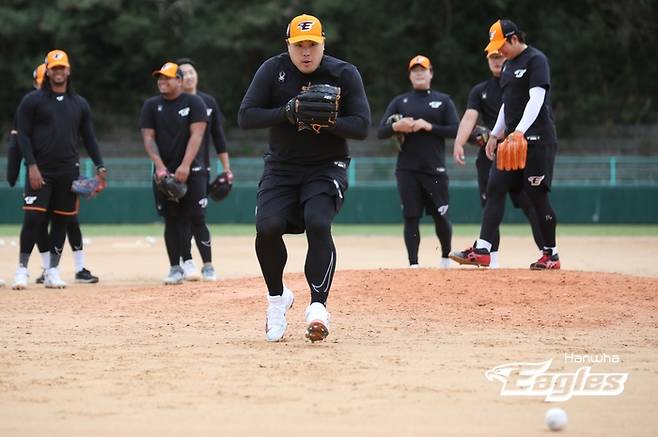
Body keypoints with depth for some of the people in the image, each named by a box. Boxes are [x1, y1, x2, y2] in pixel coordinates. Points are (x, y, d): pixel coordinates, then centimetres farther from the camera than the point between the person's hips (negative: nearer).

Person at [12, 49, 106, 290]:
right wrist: (32, 166, -14)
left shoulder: (80, 104, 12)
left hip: (68, 172, 4)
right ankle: (22, 269, -1)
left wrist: (100, 166, 4)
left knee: (61, 221, 5)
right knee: (33, 219, -10)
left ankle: (52, 272, 13)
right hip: (40, 171, -4)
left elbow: (89, 138, 14)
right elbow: (23, 135, -4)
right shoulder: (32, 100, 0)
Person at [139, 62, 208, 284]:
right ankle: (175, 268, 3)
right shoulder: (151, 105, 9)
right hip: (164, 171, 2)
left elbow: (196, 135, -8)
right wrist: (159, 167, -12)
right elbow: (148, 138, 3)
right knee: (171, 220, 1)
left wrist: (185, 166, -19)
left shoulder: (193, 102, 1)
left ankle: (188, 260, 6)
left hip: (191, 169, -2)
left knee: (194, 216, -9)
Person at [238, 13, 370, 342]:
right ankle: (277, 298, 5)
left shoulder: (345, 74, -6)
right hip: (281, 167, 2)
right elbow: (245, 117, -8)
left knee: (318, 225, -26)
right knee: (268, 226, -19)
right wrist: (286, 112, -23)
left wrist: (327, 121, -27)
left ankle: (318, 307, -24)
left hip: (327, 167, -1)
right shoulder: (273, 70, -4)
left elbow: (361, 127, -10)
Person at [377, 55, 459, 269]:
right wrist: (396, 126, -15)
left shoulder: (443, 100, 10)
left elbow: (456, 130, -1)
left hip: (435, 169, -1)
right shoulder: (399, 102, 13)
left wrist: (428, 126, -12)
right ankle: (413, 265, -1)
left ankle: (446, 257, 21)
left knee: (441, 217, -1)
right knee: (411, 217, -3)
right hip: (407, 170, 1)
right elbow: (381, 132, 6)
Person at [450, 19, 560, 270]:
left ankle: (551, 255, 4)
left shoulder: (535, 60, -10)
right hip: (512, 138, 9)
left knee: (537, 194, -7)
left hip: (537, 140, -9)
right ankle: (482, 250, -5)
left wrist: (519, 131, -30)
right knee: (495, 189, -1)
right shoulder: (508, 65, 18)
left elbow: (536, 98, -21)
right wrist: (495, 134, 20)